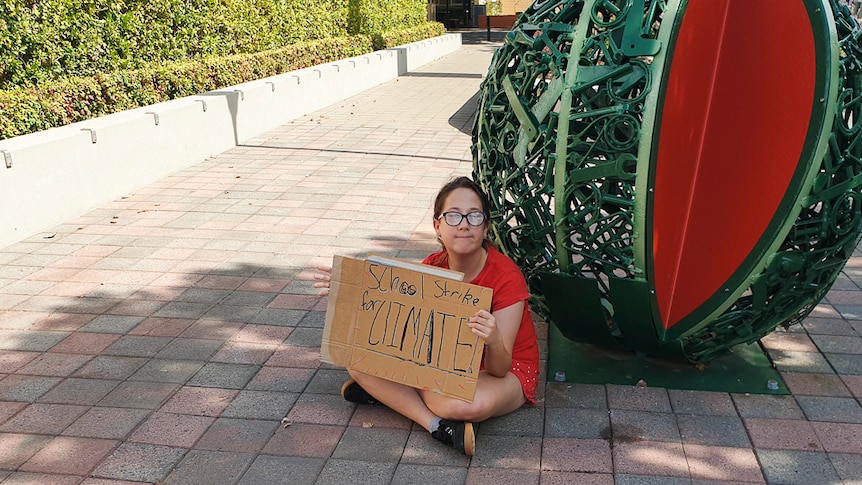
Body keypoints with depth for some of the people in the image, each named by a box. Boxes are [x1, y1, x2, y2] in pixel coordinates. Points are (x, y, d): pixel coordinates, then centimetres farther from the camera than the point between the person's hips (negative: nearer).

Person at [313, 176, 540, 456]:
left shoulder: (507, 277, -24)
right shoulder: (432, 267, -8)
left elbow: (499, 369, -24)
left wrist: (494, 342, -48)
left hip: (505, 369, -5)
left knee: (467, 404, -42)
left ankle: (389, 392, -15)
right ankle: (438, 425, -23)